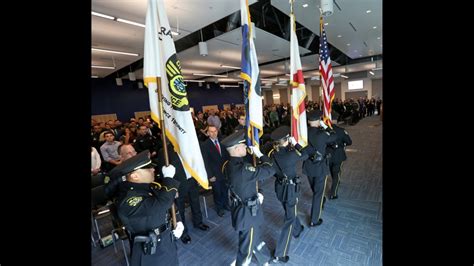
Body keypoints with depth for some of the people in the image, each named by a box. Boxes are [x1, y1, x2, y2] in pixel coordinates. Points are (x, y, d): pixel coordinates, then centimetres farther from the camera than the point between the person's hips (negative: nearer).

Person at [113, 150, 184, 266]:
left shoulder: (149, 187, -3)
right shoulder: (129, 201, -29)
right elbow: (160, 206, -43)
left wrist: (175, 226, -3)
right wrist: (169, 178, -31)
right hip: (151, 255, -7)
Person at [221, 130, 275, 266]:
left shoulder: (229, 165, -8)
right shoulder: (243, 169, -37)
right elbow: (270, 170, -28)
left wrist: (255, 195, 5)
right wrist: (259, 154, -18)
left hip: (239, 208, 9)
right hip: (248, 212, -9)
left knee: (253, 237, 33)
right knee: (247, 245, 17)